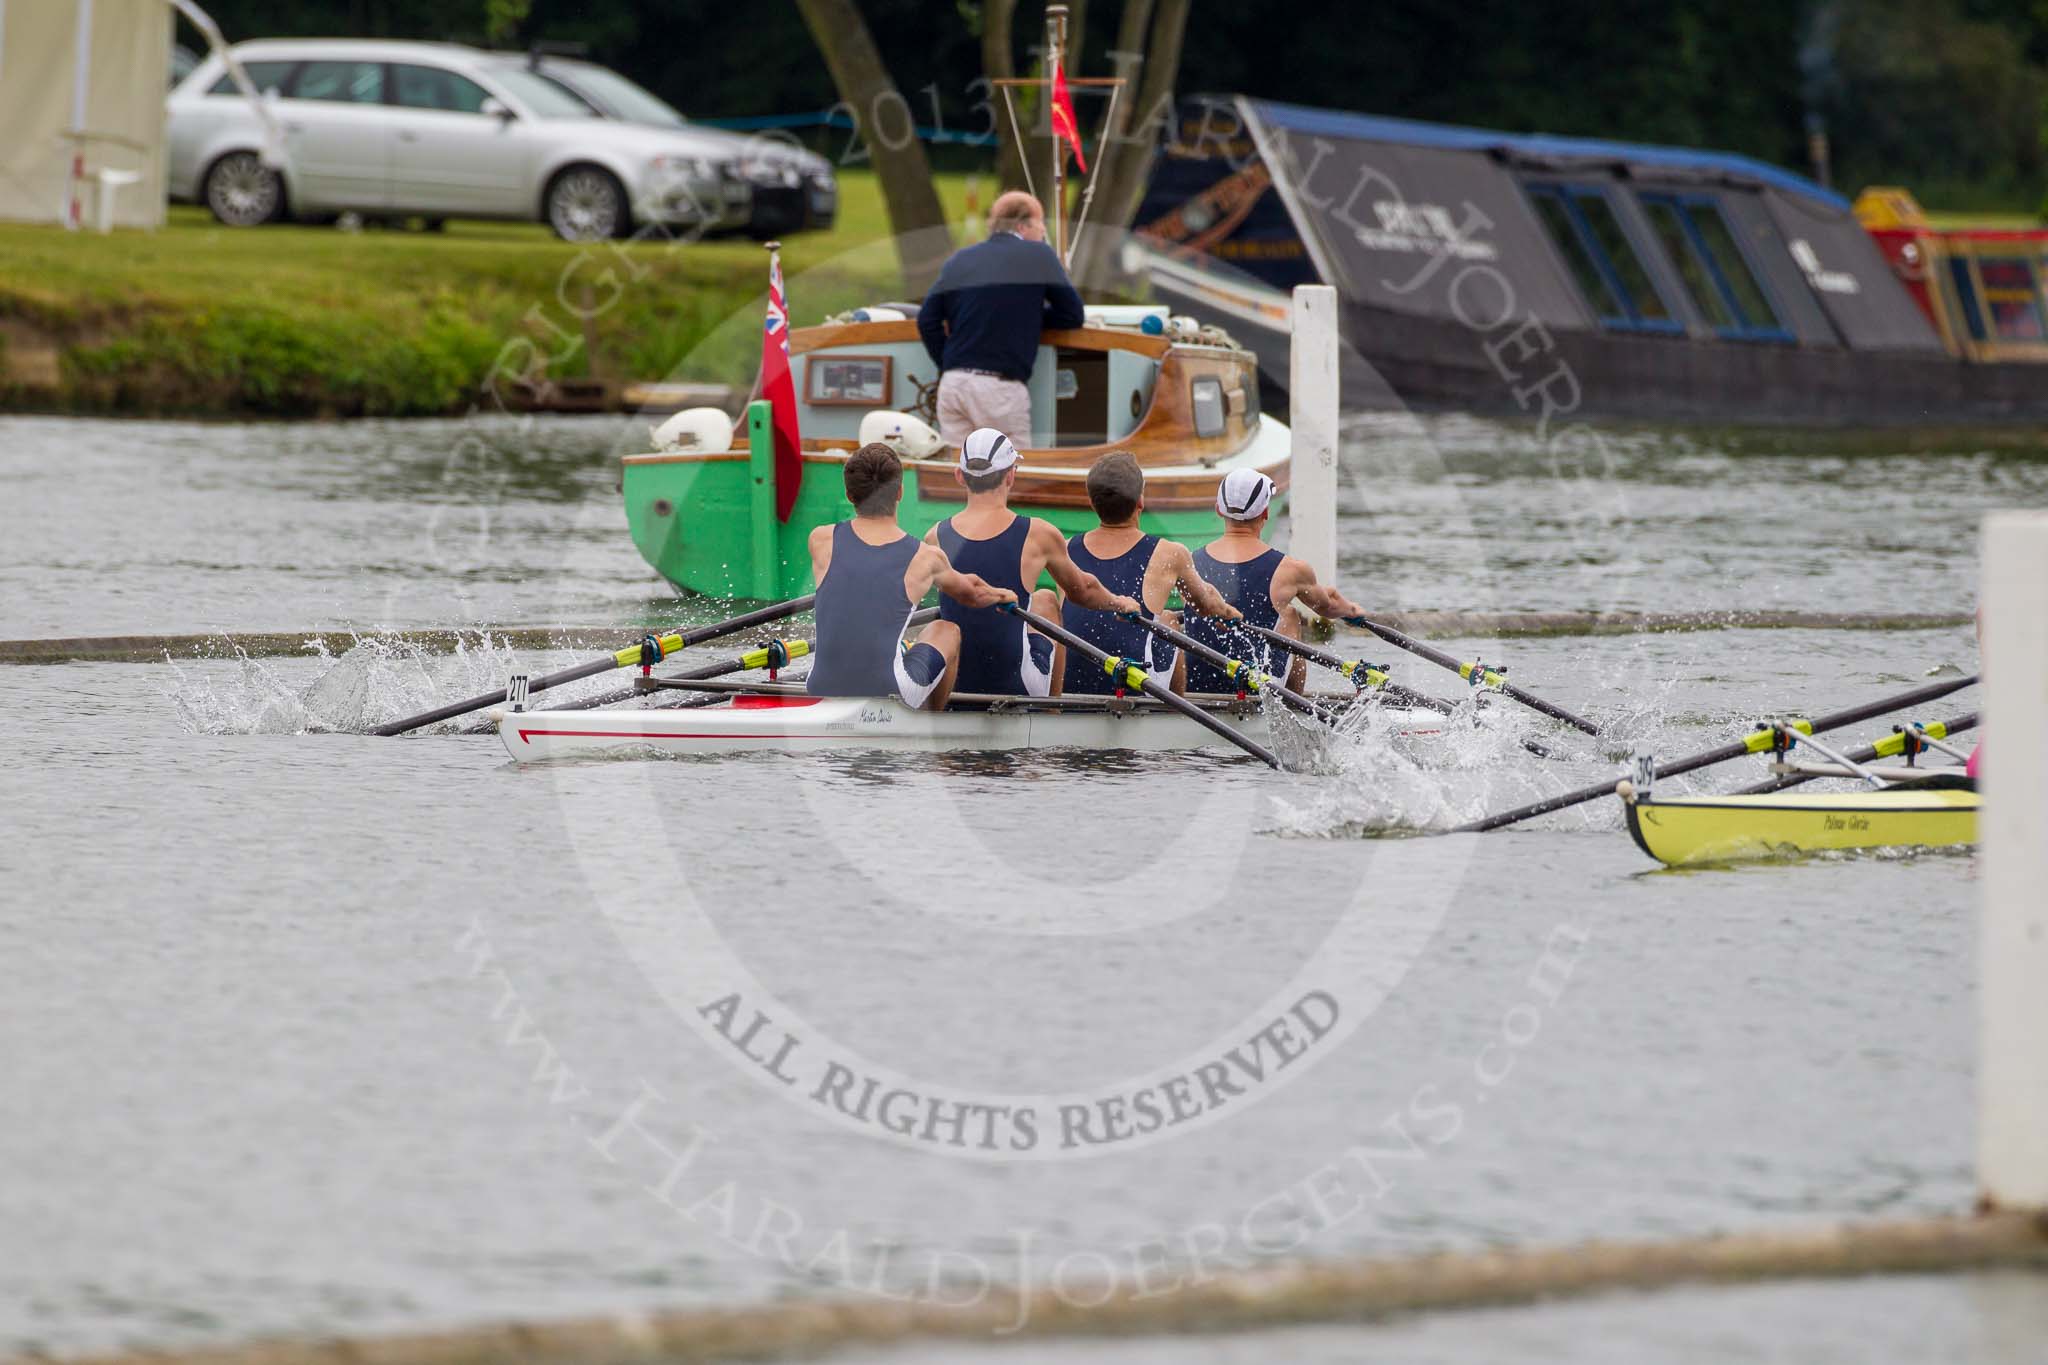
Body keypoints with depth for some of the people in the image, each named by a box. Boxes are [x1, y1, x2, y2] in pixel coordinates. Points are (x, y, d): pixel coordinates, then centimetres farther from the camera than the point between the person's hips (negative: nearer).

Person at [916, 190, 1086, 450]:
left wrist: (948, 367, 15)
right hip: (999, 388, -5)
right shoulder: (1038, 256, 2)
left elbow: (927, 320, 11)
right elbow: (1073, 315, 6)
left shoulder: (958, 260, 16)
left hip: (952, 383, 5)